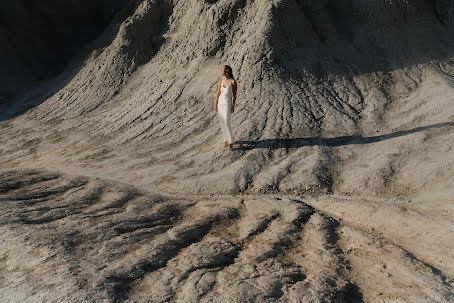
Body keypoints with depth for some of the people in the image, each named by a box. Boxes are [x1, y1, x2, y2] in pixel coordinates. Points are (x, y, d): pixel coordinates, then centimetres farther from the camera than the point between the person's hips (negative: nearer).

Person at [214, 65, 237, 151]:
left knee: (227, 123, -14)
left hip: (228, 104, -5)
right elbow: (218, 93, 8)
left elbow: (234, 95, -10)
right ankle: (226, 140, 24)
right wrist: (215, 104, 3)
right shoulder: (221, 81, 3)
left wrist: (233, 107, -13)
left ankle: (231, 142, 0)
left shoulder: (233, 81, -12)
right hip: (220, 103, 5)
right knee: (222, 123, 8)